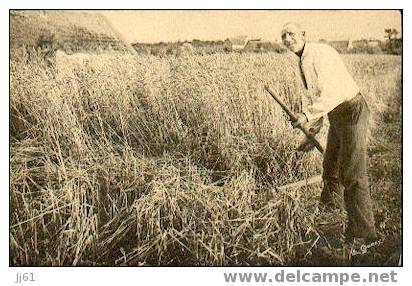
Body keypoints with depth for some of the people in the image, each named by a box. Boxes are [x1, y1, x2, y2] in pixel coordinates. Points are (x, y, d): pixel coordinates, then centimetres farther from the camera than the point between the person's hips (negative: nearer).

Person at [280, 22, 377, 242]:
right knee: (330, 166, 23)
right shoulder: (303, 62, 11)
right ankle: (331, 209, 46)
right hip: (336, 115, 10)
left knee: (352, 174, -9)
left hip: (352, 111, -10)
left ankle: (363, 232, 0)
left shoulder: (320, 53, -19)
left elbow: (331, 93, -30)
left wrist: (308, 115, -36)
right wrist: (312, 132, 19)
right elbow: (315, 97, 19)